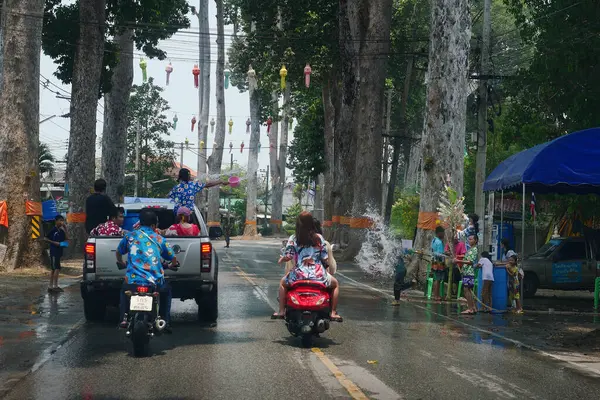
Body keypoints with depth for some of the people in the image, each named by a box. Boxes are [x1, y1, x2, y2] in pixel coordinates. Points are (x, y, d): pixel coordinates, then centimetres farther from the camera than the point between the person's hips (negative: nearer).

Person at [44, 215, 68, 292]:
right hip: (54, 252, -8)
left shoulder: (61, 231, 12)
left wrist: (64, 228, 3)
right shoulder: (53, 230, -8)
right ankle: (55, 286, -8)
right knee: (57, 268, -10)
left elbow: (67, 239, 8)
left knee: (53, 269, 9)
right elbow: (45, 238, -8)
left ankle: (50, 286, 13)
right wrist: (54, 242, -16)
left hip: (59, 252, 8)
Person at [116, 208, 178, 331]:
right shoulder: (159, 239, 11)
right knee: (166, 291, 33)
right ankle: (166, 322, 21)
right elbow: (173, 259, 14)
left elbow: (119, 252, 26)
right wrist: (172, 265, 38)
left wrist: (121, 262, 48)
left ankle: (124, 317, 18)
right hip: (155, 283, 0)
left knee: (124, 290, 35)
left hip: (132, 281, 0)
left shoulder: (130, 236, 11)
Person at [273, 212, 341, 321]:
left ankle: (281, 311, 26)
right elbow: (325, 259, -1)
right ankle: (333, 313, 18)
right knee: (335, 284, 30)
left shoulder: (293, 239, -2)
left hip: (299, 275, 0)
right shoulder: (319, 238, 0)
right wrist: (326, 265, 22)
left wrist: (281, 259, 15)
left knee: (283, 283, 33)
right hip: (319, 276, 0)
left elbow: (287, 256, -8)